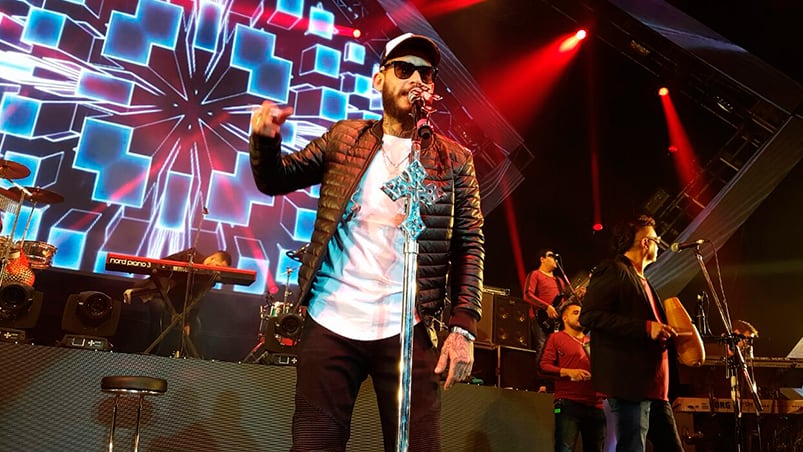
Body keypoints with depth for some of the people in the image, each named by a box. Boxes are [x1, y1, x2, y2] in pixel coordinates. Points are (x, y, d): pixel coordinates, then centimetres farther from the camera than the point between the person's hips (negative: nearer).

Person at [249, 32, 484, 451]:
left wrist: (463, 326, -9)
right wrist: (266, 138, -8)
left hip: (408, 332, -1)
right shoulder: (345, 137, 9)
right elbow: (276, 181, 13)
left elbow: (470, 246, 1)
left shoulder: (454, 160, 4)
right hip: (329, 324, 2)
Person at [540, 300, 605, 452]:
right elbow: (544, 366, -2)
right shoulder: (556, 338, 7)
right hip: (568, 403, -5)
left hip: (595, 405, 5)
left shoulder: (591, 341, 22)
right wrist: (568, 372, -17)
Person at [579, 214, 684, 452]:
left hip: (654, 387, 10)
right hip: (630, 384, -10)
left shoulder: (643, 281, 24)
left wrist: (666, 334, 17)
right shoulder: (613, 270, -6)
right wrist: (646, 328, -21)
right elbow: (589, 316, -18)